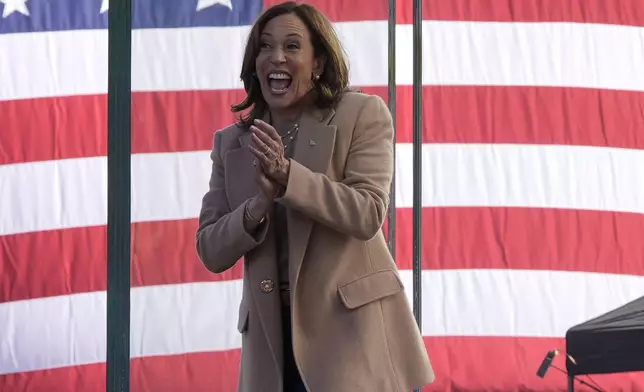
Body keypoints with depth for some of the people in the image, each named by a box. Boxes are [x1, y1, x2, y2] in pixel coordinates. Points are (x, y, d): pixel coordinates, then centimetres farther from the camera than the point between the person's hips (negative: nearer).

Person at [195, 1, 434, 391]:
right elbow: (211, 252, 5)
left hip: (352, 328, -4)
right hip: (273, 335, 4)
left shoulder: (361, 114, -1)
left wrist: (288, 176, -23)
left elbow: (368, 214, -12)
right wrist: (259, 206, -14)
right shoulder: (232, 142, 10)